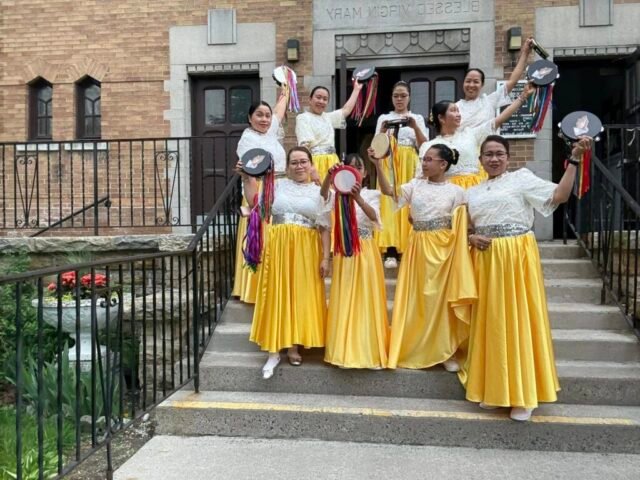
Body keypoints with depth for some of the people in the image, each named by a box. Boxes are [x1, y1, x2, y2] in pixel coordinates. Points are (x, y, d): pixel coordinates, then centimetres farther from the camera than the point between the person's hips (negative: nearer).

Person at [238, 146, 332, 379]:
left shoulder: (319, 192, 8)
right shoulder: (278, 185, 10)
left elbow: (325, 228, 4)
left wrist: (326, 257, -3)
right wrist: (248, 178, -5)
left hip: (306, 249, 0)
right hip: (278, 246, 0)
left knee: (300, 295, 3)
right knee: (277, 295, 1)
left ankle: (293, 346, 17)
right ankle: (274, 350, 9)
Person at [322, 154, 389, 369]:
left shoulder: (371, 194, 3)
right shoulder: (339, 193, 5)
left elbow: (374, 216, -17)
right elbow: (322, 197, -18)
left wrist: (358, 198, -35)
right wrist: (329, 176, -37)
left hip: (366, 250, -1)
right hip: (345, 250, 1)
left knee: (367, 298, 3)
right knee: (345, 299, 4)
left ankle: (369, 350, 15)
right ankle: (345, 349, 15)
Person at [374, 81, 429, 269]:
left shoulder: (417, 118, 13)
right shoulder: (384, 118, 13)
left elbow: (424, 146, 1)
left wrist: (415, 126, -14)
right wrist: (383, 130, -13)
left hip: (410, 165, 0)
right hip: (389, 163, 0)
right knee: (389, 202, -11)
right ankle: (391, 252, -14)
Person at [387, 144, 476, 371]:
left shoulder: (456, 192, 1)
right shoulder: (415, 185, 6)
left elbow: (460, 227, 4)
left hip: (444, 250, -2)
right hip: (418, 248, 2)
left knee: (443, 299, 2)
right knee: (417, 299, 7)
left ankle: (445, 352, 15)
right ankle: (414, 348, 21)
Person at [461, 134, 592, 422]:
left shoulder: (522, 178, 2)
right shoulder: (473, 192, 15)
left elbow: (559, 196, -9)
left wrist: (574, 160, -16)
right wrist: (471, 239, -4)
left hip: (517, 256, -4)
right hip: (486, 260, 4)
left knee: (518, 318, -2)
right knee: (492, 321, 8)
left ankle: (523, 394, 11)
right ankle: (494, 389, 22)